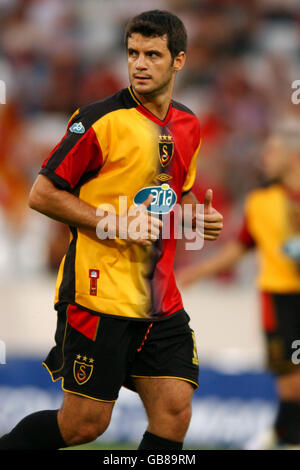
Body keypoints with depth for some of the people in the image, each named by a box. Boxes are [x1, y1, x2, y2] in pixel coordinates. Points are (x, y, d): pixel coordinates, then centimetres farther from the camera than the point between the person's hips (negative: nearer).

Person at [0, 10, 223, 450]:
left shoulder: (187, 125, 11)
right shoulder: (101, 120, -10)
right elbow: (42, 194, -9)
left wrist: (199, 216, 5)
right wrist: (115, 224, -16)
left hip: (160, 299, 6)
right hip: (100, 295, -6)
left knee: (174, 413, -4)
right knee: (84, 423, -3)